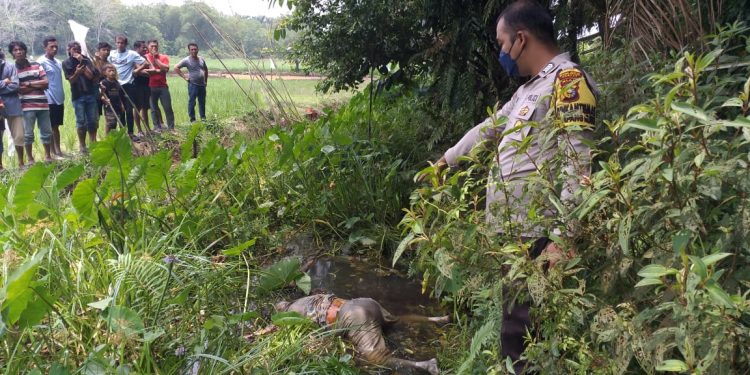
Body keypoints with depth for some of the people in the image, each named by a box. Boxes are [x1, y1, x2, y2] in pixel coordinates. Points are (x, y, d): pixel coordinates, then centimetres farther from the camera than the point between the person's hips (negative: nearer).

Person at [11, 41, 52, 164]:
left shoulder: (36, 65, 8)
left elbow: (46, 83, 1)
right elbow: (18, 90, -11)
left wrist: (28, 84, -5)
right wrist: (38, 85, -6)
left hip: (42, 104, 3)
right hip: (27, 106, -3)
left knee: (47, 132, 8)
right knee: (28, 134, 0)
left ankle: (48, 156, 21)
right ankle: (30, 159, 11)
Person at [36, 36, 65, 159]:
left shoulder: (58, 62, 13)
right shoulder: (41, 62, -10)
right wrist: (46, 96, -19)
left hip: (59, 99, 7)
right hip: (49, 100, -7)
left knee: (56, 126, 13)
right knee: (50, 127, -1)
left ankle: (58, 150, 18)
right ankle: (53, 152, 3)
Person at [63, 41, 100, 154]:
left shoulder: (86, 60, 7)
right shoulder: (66, 63, 2)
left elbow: (91, 76, -4)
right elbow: (71, 80, -4)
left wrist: (82, 63, -10)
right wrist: (77, 73, -24)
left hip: (90, 93, 2)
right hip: (78, 96, -2)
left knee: (93, 120, 4)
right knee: (81, 121, 0)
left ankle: (93, 143, 14)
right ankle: (82, 145, 9)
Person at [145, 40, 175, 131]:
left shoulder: (164, 57, 8)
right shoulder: (145, 57, 3)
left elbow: (166, 68, -8)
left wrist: (156, 59, -6)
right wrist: (158, 70, -11)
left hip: (163, 86, 1)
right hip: (151, 87, -1)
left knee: (168, 108, -1)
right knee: (154, 109, 3)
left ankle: (171, 128, 6)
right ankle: (157, 128, 10)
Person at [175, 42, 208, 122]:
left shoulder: (201, 59, 10)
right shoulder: (186, 60, -7)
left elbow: (206, 70, 24)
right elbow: (176, 67, -11)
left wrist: (206, 80, 17)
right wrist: (184, 77, -12)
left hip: (202, 84, 5)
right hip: (193, 84, -5)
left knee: (202, 102, 11)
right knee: (192, 102, -4)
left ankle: (203, 117, 20)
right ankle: (192, 119, 1)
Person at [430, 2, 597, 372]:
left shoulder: (567, 80, -11)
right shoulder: (530, 88, 20)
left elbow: (576, 165, -20)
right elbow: (489, 129, 36)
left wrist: (562, 238, -24)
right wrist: (449, 158, 49)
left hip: (538, 237, -9)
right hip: (515, 233, 9)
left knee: (524, 332, -4)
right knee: (515, 325, 14)